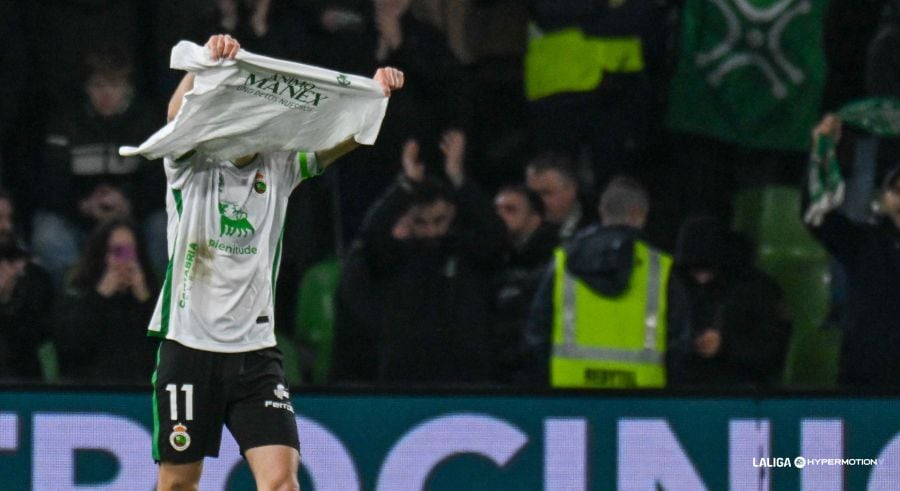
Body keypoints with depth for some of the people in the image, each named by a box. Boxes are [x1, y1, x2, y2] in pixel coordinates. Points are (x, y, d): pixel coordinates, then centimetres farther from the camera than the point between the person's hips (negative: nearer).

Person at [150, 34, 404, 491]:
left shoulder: (279, 167, 6)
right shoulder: (191, 165, -3)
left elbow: (340, 138, -7)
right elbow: (178, 112, -23)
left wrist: (377, 94, -28)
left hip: (255, 349, 2)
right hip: (189, 345, -2)